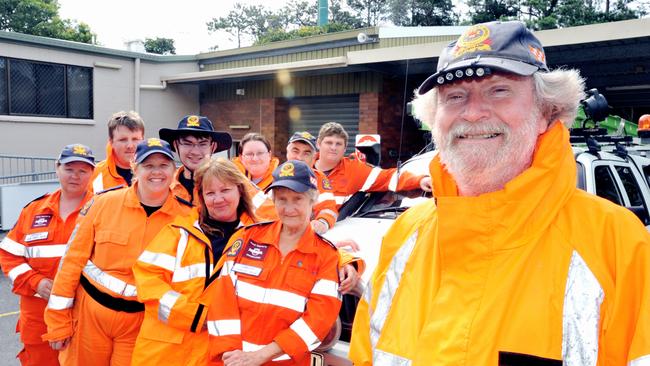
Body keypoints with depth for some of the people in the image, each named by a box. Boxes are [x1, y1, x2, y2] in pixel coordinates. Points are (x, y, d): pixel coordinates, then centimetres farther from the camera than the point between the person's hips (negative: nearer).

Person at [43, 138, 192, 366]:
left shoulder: (186, 216, -8)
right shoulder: (104, 203, -8)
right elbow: (73, 260, -3)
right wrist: (58, 321, -2)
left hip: (142, 322, 0)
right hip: (90, 313, 1)